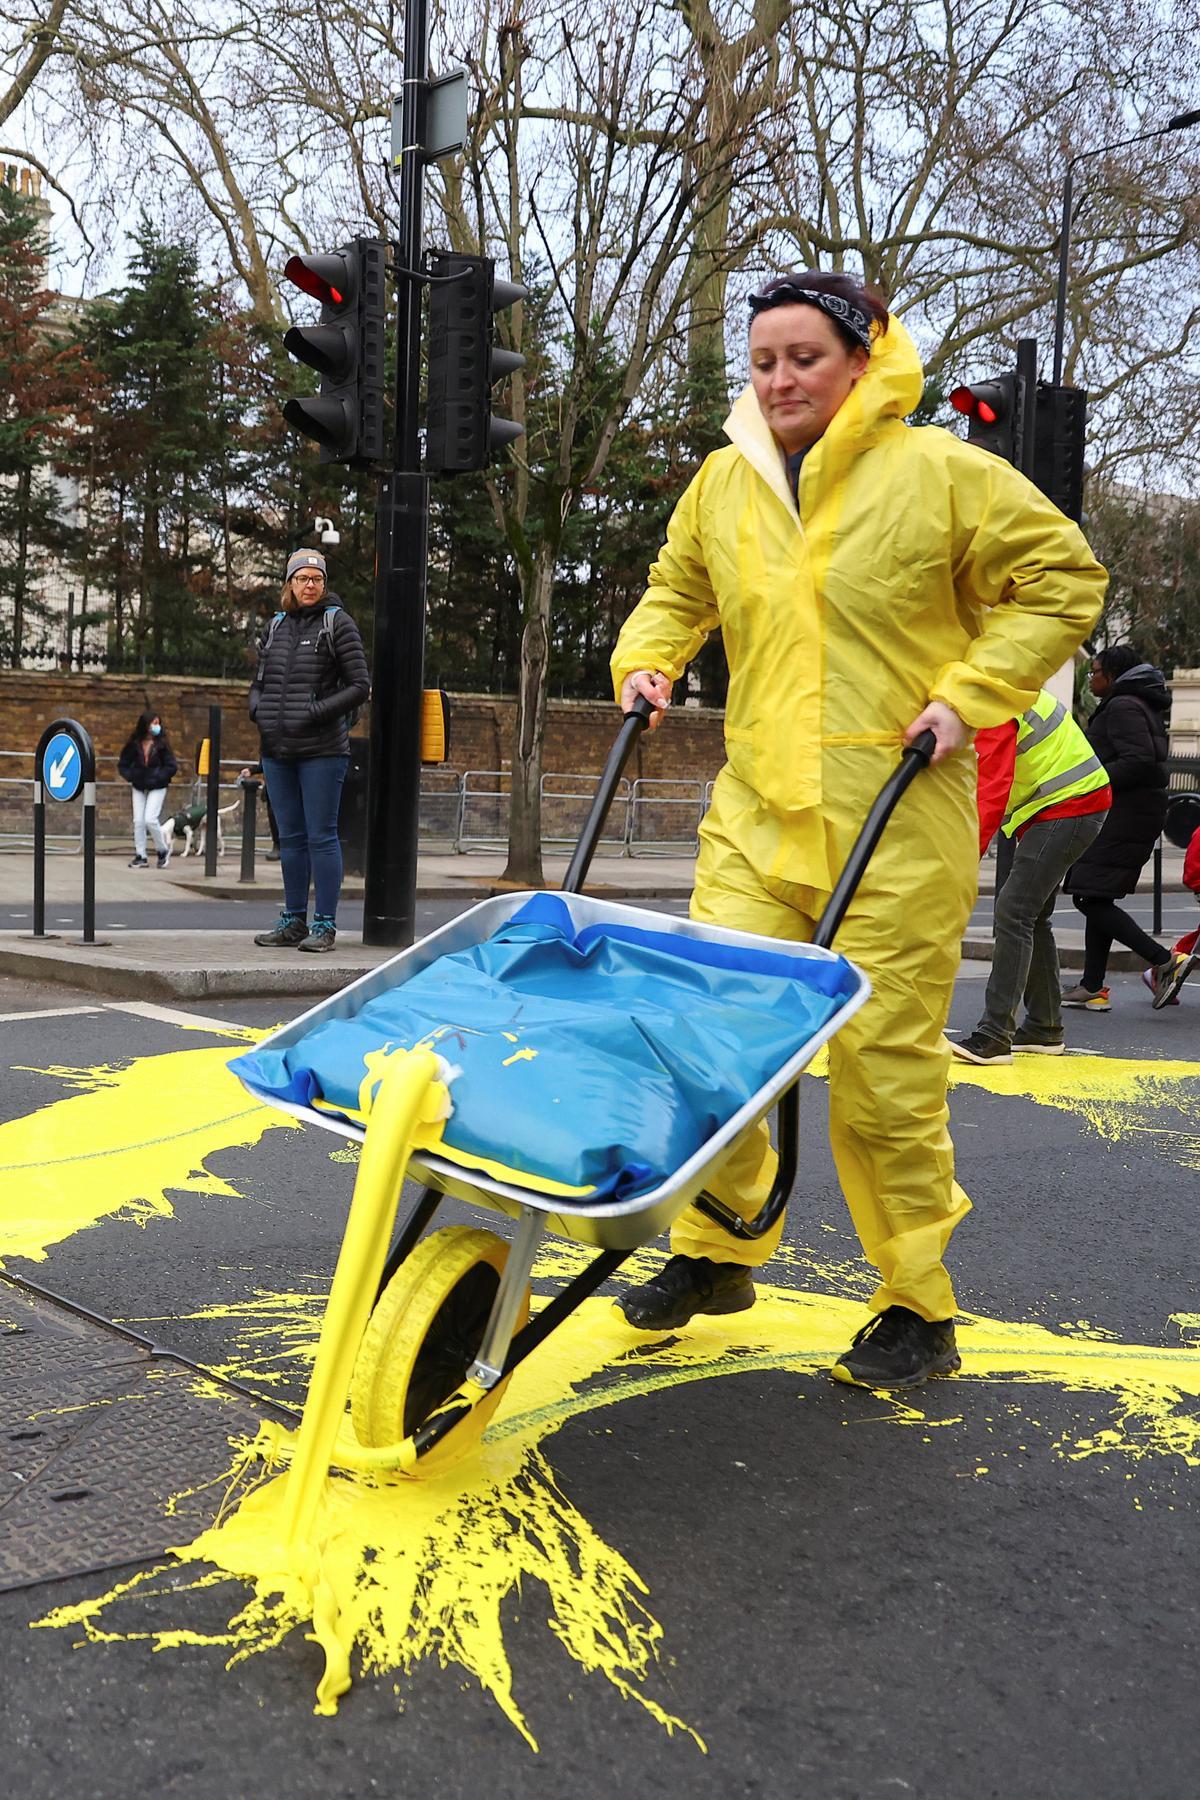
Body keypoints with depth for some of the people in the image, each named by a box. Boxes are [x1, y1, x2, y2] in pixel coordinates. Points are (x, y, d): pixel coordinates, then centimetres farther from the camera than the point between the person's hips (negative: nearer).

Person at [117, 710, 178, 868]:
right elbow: (122, 765, 8)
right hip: (138, 788, 3)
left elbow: (172, 767, -7)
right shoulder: (134, 744, -2)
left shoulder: (161, 744, -8)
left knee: (150, 819, -14)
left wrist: (158, 777, -15)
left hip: (157, 788, -3)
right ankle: (141, 856, 10)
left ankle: (163, 850, 7)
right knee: (138, 821, 2)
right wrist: (131, 777, -8)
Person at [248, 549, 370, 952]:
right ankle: (293, 920, 18)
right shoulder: (276, 626, 14)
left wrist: (316, 713, -14)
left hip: (322, 750, -6)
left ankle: (325, 923, 0)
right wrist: (258, 710, 2)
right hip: (277, 750, 6)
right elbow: (259, 681, 23)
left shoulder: (338, 623, -2)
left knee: (321, 836, -5)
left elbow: (360, 684, -6)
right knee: (290, 836, 11)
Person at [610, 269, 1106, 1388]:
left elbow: (1062, 577, 2)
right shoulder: (724, 480, 11)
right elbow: (678, 590, 29)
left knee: (884, 1063, -2)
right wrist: (647, 660, 9)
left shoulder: (940, 472, -3)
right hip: (758, 811, 5)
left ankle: (918, 1307, 14)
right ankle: (716, 1252, 23)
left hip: (898, 821, -4)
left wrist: (967, 695, -6)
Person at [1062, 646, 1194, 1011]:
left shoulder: (1123, 707, -12)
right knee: (1097, 899, 11)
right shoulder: (1142, 706, 21)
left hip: (1125, 814, -11)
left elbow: (1138, 761, -23)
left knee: (1091, 898, -12)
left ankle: (1164, 960, -15)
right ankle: (1093, 987, 12)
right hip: (1142, 811, 11)